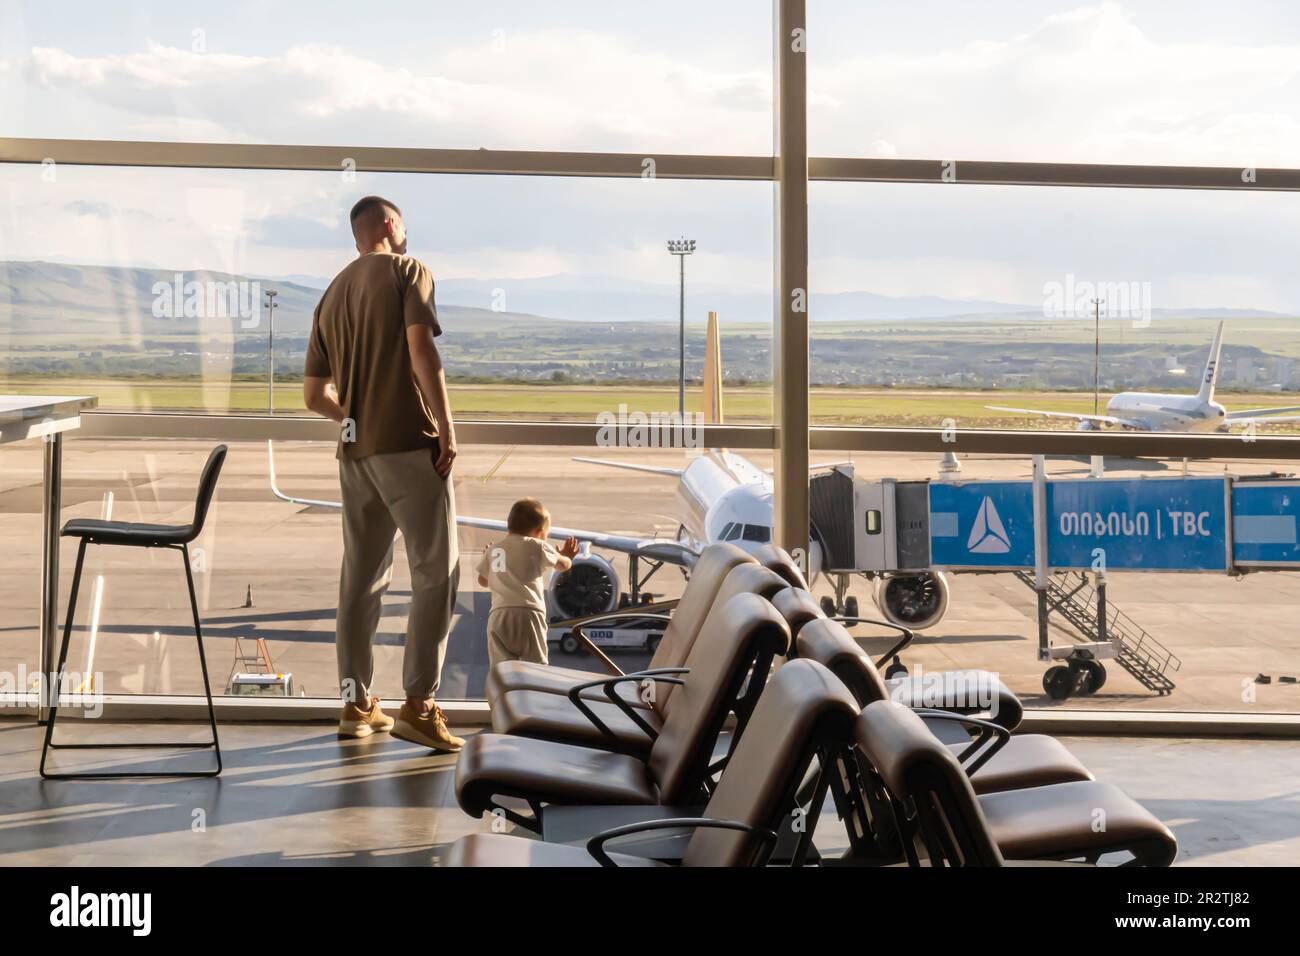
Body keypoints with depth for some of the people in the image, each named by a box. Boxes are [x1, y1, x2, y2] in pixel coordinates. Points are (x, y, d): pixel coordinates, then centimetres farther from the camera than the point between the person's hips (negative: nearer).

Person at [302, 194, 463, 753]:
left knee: (361, 576, 11)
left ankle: (356, 704, 15)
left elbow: (314, 395, 17)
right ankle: (418, 704, -9)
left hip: (355, 450, 7)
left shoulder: (332, 295, 18)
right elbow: (422, 350, -16)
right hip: (409, 444, -7)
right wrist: (446, 428, -14)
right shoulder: (406, 271, -1)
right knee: (437, 571, -4)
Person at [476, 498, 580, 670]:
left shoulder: (493, 550, 18)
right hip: (528, 612, -3)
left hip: (498, 615, 3)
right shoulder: (537, 547, 8)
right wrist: (567, 556, 46)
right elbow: (563, 565, 22)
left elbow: (483, 580, 29)